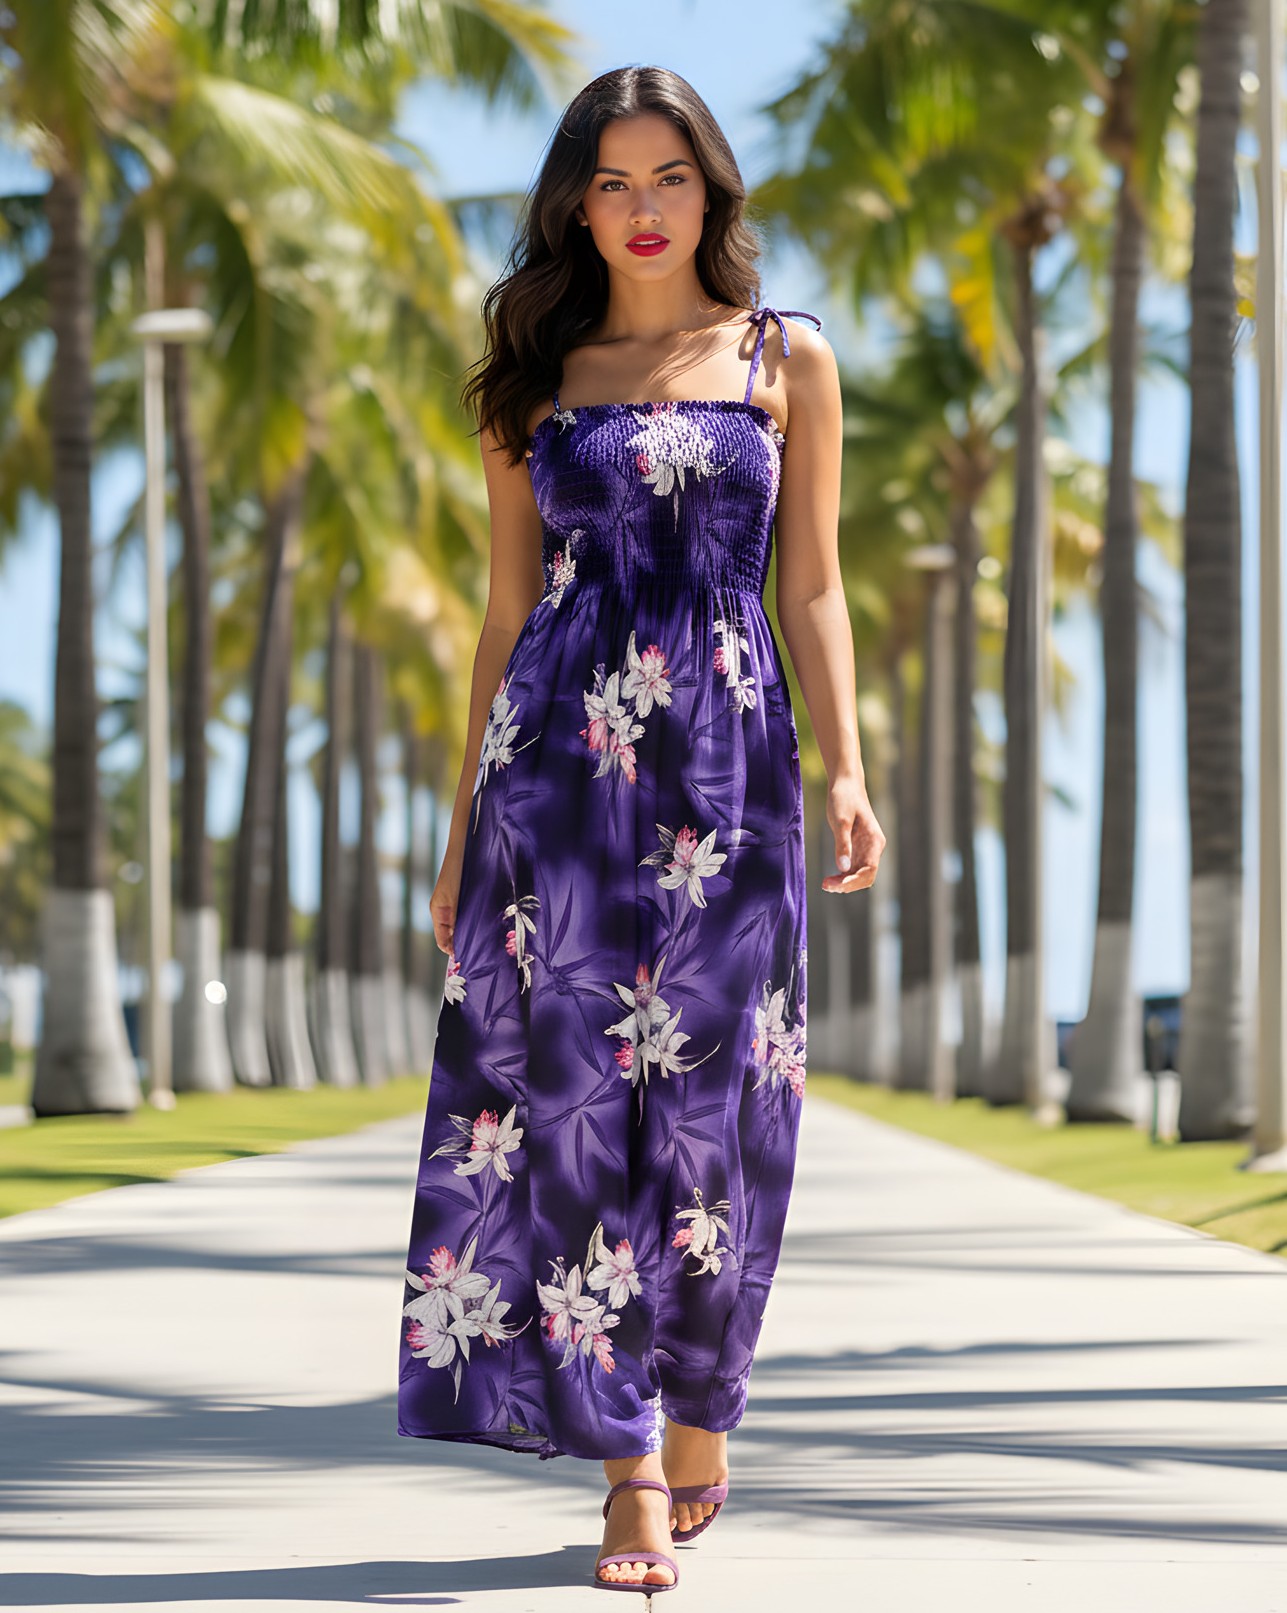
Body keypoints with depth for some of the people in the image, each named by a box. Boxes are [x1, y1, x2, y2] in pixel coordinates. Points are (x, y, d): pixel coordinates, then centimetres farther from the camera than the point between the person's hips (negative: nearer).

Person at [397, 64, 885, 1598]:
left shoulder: (788, 360, 10)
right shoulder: (537, 380, 12)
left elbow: (813, 587, 9)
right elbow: (508, 608, 13)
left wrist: (847, 773, -3)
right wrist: (463, 824, 10)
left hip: (727, 765, 0)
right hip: (561, 757, 0)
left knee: (713, 1100, -1)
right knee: (577, 1084, -6)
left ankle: (694, 1425, 19)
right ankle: (631, 1475, -3)